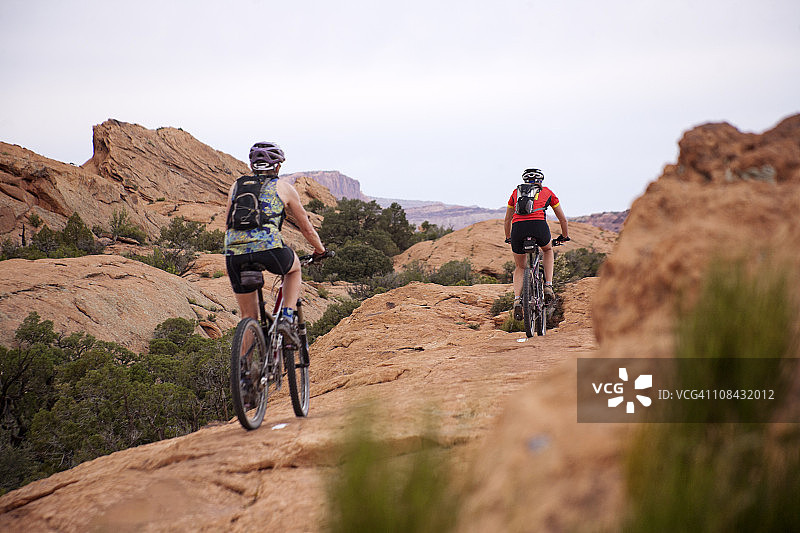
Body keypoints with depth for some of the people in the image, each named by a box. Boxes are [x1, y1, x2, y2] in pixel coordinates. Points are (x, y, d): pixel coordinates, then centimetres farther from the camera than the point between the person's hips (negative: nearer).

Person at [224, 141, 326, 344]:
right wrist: (320, 250, 43)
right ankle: (287, 318, 15)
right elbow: (307, 229, 25)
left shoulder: (237, 186, 26)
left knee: (248, 318, 18)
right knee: (294, 268, 33)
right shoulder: (283, 187, 18)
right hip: (268, 248, -3)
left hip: (234, 253, 3)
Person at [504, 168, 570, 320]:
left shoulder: (516, 192, 28)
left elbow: (507, 219, 38)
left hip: (518, 228, 1)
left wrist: (508, 237, 54)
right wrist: (564, 236, 48)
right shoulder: (547, 192, 25)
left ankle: (517, 300, 2)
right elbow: (562, 218, 32)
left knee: (519, 268, 23)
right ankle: (548, 286, 19)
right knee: (548, 250, 34)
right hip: (539, 226, -1)